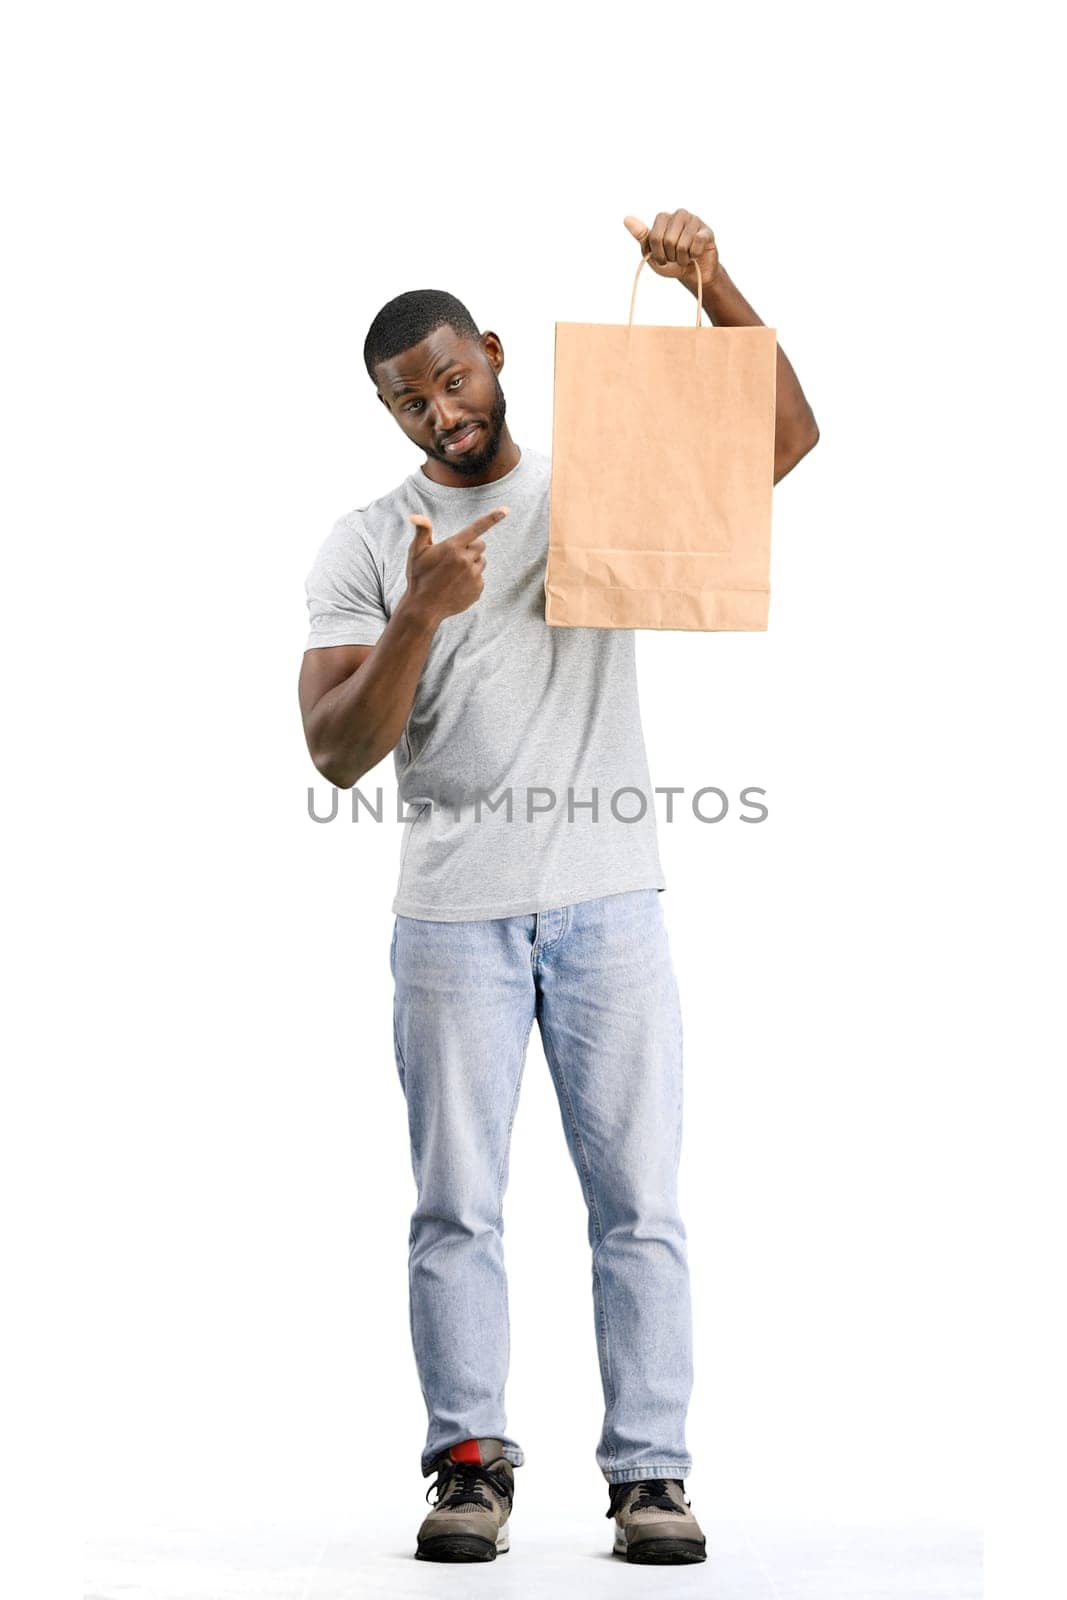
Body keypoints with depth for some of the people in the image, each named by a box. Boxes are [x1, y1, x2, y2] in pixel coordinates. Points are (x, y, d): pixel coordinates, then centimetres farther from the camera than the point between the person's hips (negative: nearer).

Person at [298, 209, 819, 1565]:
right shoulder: (365, 548, 4)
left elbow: (788, 436, 0)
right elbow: (336, 754, -5)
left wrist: (712, 284, -12)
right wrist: (420, 614, -19)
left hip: (609, 904, 1)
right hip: (453, 917, 0)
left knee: (637, 1199, 0)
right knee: (456, 1205, 1)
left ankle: (651, 1470, 5)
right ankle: (471, 1462, 10)